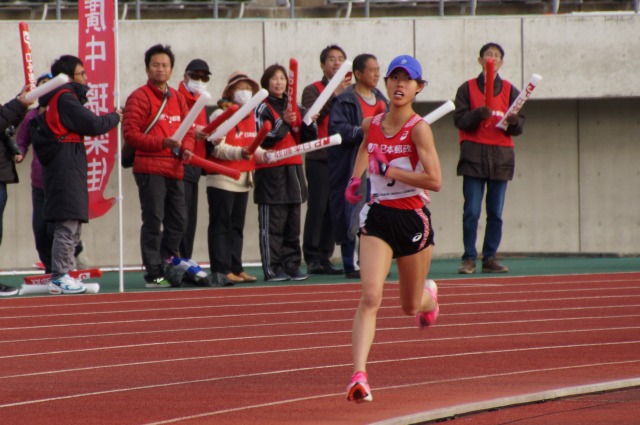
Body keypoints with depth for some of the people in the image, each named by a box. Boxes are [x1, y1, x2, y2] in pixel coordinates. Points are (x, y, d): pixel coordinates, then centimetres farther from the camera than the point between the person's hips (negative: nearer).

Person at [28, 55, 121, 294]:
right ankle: (59, 278, -13)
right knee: (67, 223, -11)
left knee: (72, 223, 13)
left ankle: (63, 275, 15)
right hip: (66, 165, -11)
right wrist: (115, 117, 2)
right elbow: (92, 125, -14)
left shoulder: (56, 99, 20)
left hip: (66, 167, 11)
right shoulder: (65, 98, -11)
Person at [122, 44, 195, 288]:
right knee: (153, 220, -7)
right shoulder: (139, 97, -4)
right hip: (150, 168, -7)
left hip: (175, 169, 7)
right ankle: (153, 274, -4)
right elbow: (130, 133, -11)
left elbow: (188, 130, 19)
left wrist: (186, 148, -4)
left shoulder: (177, 98, 17)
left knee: (178, 221, 8)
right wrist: (162, 143, -20)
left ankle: (164, 267, 19)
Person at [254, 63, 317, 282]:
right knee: (272, 225, -5)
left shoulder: (296, 108, 14)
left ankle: (291, 266, 13)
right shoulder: (263, 108, -4)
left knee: (293, 223, 8)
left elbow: (308, 138, 11)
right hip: (270, 172, -6)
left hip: (293, 170, 6)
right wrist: (283, 122, -23)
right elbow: (263, 140, -15)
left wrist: (309, 122, -7)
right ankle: (271, 268, -4)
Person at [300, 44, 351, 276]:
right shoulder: (313, 90, 3)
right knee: (318, 207, -7)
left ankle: (325, 258, 10)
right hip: (320, 159, -4)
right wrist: (334, 94, -17)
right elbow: (312, 115, -14)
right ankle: (312, 259, -4)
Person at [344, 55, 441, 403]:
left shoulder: (419, 129, -13)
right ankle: (359, 375, -26)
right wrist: (355, 179, 15)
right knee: (370, 297, -18)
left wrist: (389, 171, -21)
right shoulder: (371, 125, 3)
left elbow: (434, 181, -22)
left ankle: (429, 295, 56)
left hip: (413, 220, -2)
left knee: (410, 305, 17)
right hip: (378, 217, 2)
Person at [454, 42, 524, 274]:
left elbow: (518, 128, 7)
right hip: (474, 155, -2)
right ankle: (469, 258, -2)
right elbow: (460, 120, -3)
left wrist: (514, 122, -15)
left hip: (501, 157, 2)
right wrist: (479, 114, -19)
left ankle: (490, 258, 8)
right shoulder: (468, 88, 6)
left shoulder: (509, 90, 10)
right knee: (472, 212, -6)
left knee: (496, 213, 2)